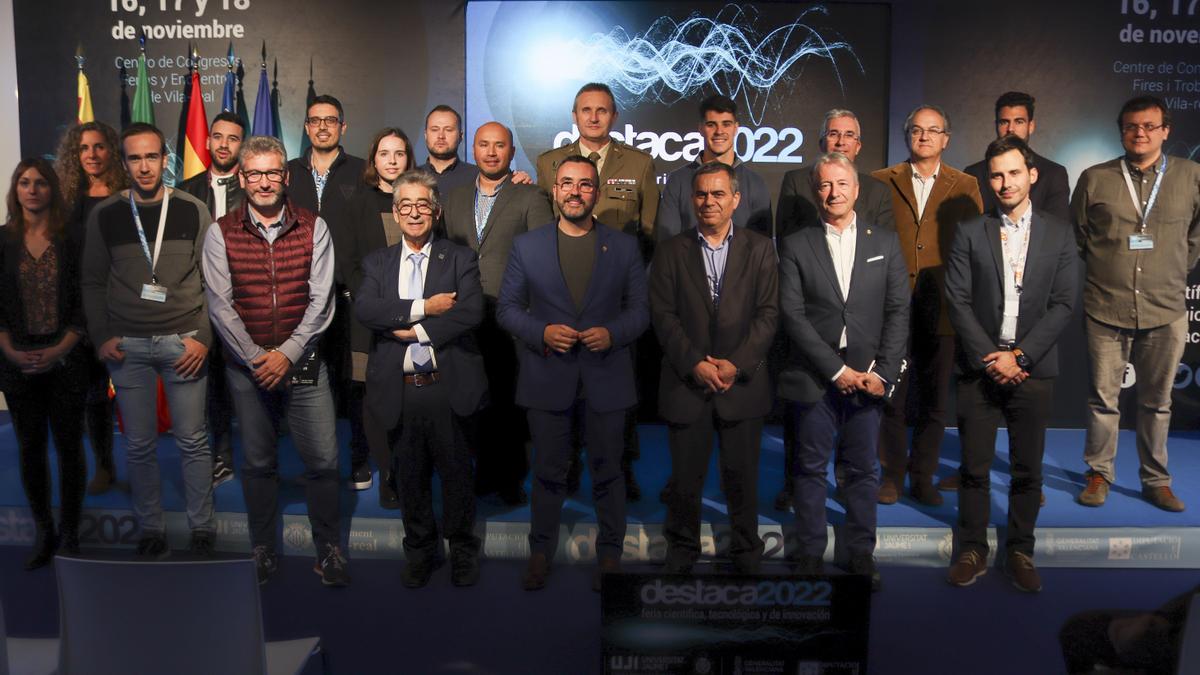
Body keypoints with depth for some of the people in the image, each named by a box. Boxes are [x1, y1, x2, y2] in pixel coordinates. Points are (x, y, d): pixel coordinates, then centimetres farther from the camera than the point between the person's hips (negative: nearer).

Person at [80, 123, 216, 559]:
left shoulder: (192, 211, 0)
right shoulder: (104, 215, 4)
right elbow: (92, 282, 10)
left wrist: (204, 337, -7)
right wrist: (101, 337, 0)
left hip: (183, 342, -1)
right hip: (127, 345, 2)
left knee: (192, 441, 3)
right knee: (139, 445, 7)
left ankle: (202, 527, 17)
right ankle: (150, 529, 21)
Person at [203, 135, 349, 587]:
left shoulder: (313, 228, 1)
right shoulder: (221, 234, 2)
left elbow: (321, 300, -4)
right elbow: (220, 305, -3)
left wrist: (288, 353, -12)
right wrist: (257, 358, -12)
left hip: (303, 362, 0)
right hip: (246, 365, 1)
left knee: (323, 460, -2)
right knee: (258, 462, 10)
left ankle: (328, 549, 14)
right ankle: (262, 549, 26)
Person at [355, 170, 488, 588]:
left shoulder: (459, 259, 3)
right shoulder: (377, 262, 10)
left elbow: (472, 311, -12)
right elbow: (364, 309, -8)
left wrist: (417, 331, -12)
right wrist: (423, 308, -16)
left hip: (448, 388, -2)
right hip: (399, 391, 2)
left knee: (457, 473, 9)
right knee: (412, 477, 14)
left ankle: (463, 550, 28)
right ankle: (421, 551, 32)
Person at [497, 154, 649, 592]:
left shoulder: (624, 247, 5)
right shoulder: (526, 245, 5)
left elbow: (639, 309, 5)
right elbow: (507, 308, 4)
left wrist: (612, 333, -15)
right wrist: (542, 332, -13)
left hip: (606, 376, 0)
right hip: (547, 376, 0)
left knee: (607, 470, 10)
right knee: (548, 470, 10)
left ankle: (609, 552, 25)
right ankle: (541, 550, 26)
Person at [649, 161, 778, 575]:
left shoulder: (759, 250, 6)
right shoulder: (671, 251, 6)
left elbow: (768, 313, -1)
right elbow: (662, 315, -1)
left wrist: (737, 363, -12)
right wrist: (695, 364, -11)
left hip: (743, 382, 0)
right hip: (686, 383, 0)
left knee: (742, 475, 8)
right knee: (685, 476, 8)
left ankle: (746, 549, 27)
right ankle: (681, 549, 27)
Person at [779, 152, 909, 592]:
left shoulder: (886, 242, 9)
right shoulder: (796, 246, 3)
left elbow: (898, 311, 4)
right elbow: (793, 316, -5)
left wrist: (882, 372, -7)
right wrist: (838, 369, -10)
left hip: (869, 377, 1)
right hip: (814, 377, -1)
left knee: (863, 470, 8)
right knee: (810, 469, 7)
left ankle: (861, 554, 21)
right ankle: (810, 554, 19)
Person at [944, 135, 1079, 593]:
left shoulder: (1058, 234, 6)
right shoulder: (969, 233, 3)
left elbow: (1064, 304, -1)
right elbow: (958, 301, -3)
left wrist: (1020, 356, -11)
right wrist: (991, 358, -11)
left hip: (1034, 370, 1)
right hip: (980, 367, 0)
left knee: (1028, 470, 7)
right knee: (974, 468, 4)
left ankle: (1020, 552, 22)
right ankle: (972, 551, 18)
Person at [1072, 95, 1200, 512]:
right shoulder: (1095, 179, 1)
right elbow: (1075, 236, 11)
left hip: (1166, 311, 1)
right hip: (1106, 309, -1)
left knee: (1157, 402, 11)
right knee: (1103, 399, 6)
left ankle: (1156, 481, 24)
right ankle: (1099, 475, 20)